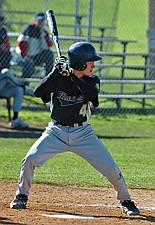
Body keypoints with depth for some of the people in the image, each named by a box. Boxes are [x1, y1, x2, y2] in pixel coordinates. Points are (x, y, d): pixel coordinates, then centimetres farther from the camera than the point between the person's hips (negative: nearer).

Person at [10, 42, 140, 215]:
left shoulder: (92, 81, -3)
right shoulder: (58, 78, -7)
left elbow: (92, 95, -25)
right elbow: (38, 92, -20)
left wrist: (72, 76, -31)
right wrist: (55, 72, -26)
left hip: (82, 134, 1)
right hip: (56, 132, -1)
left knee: (110, 167, -7)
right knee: (29, 160, -16)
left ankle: (126, 201, 14)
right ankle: (21, 196, 7)